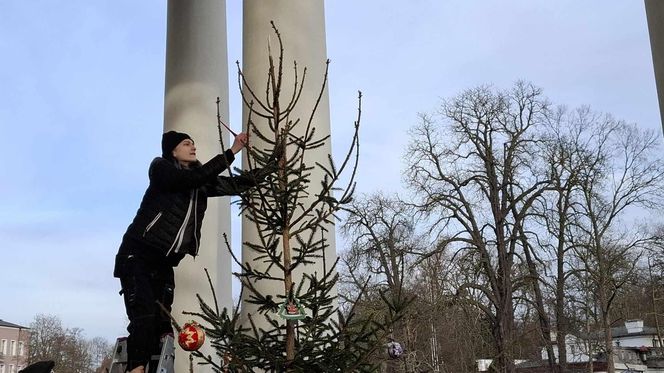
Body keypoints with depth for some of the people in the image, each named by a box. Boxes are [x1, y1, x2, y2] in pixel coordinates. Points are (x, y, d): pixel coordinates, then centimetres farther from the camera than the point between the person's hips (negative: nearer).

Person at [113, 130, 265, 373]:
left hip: (165, 262, 6)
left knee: (162, 322, -5)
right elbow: (193, 178, -21)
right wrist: (231, 152, -20)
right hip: (138, 256, -6)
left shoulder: (201, 182, 13)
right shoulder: (160, 168, -5)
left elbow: (238, 184, 12)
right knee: (144, 318, -18)